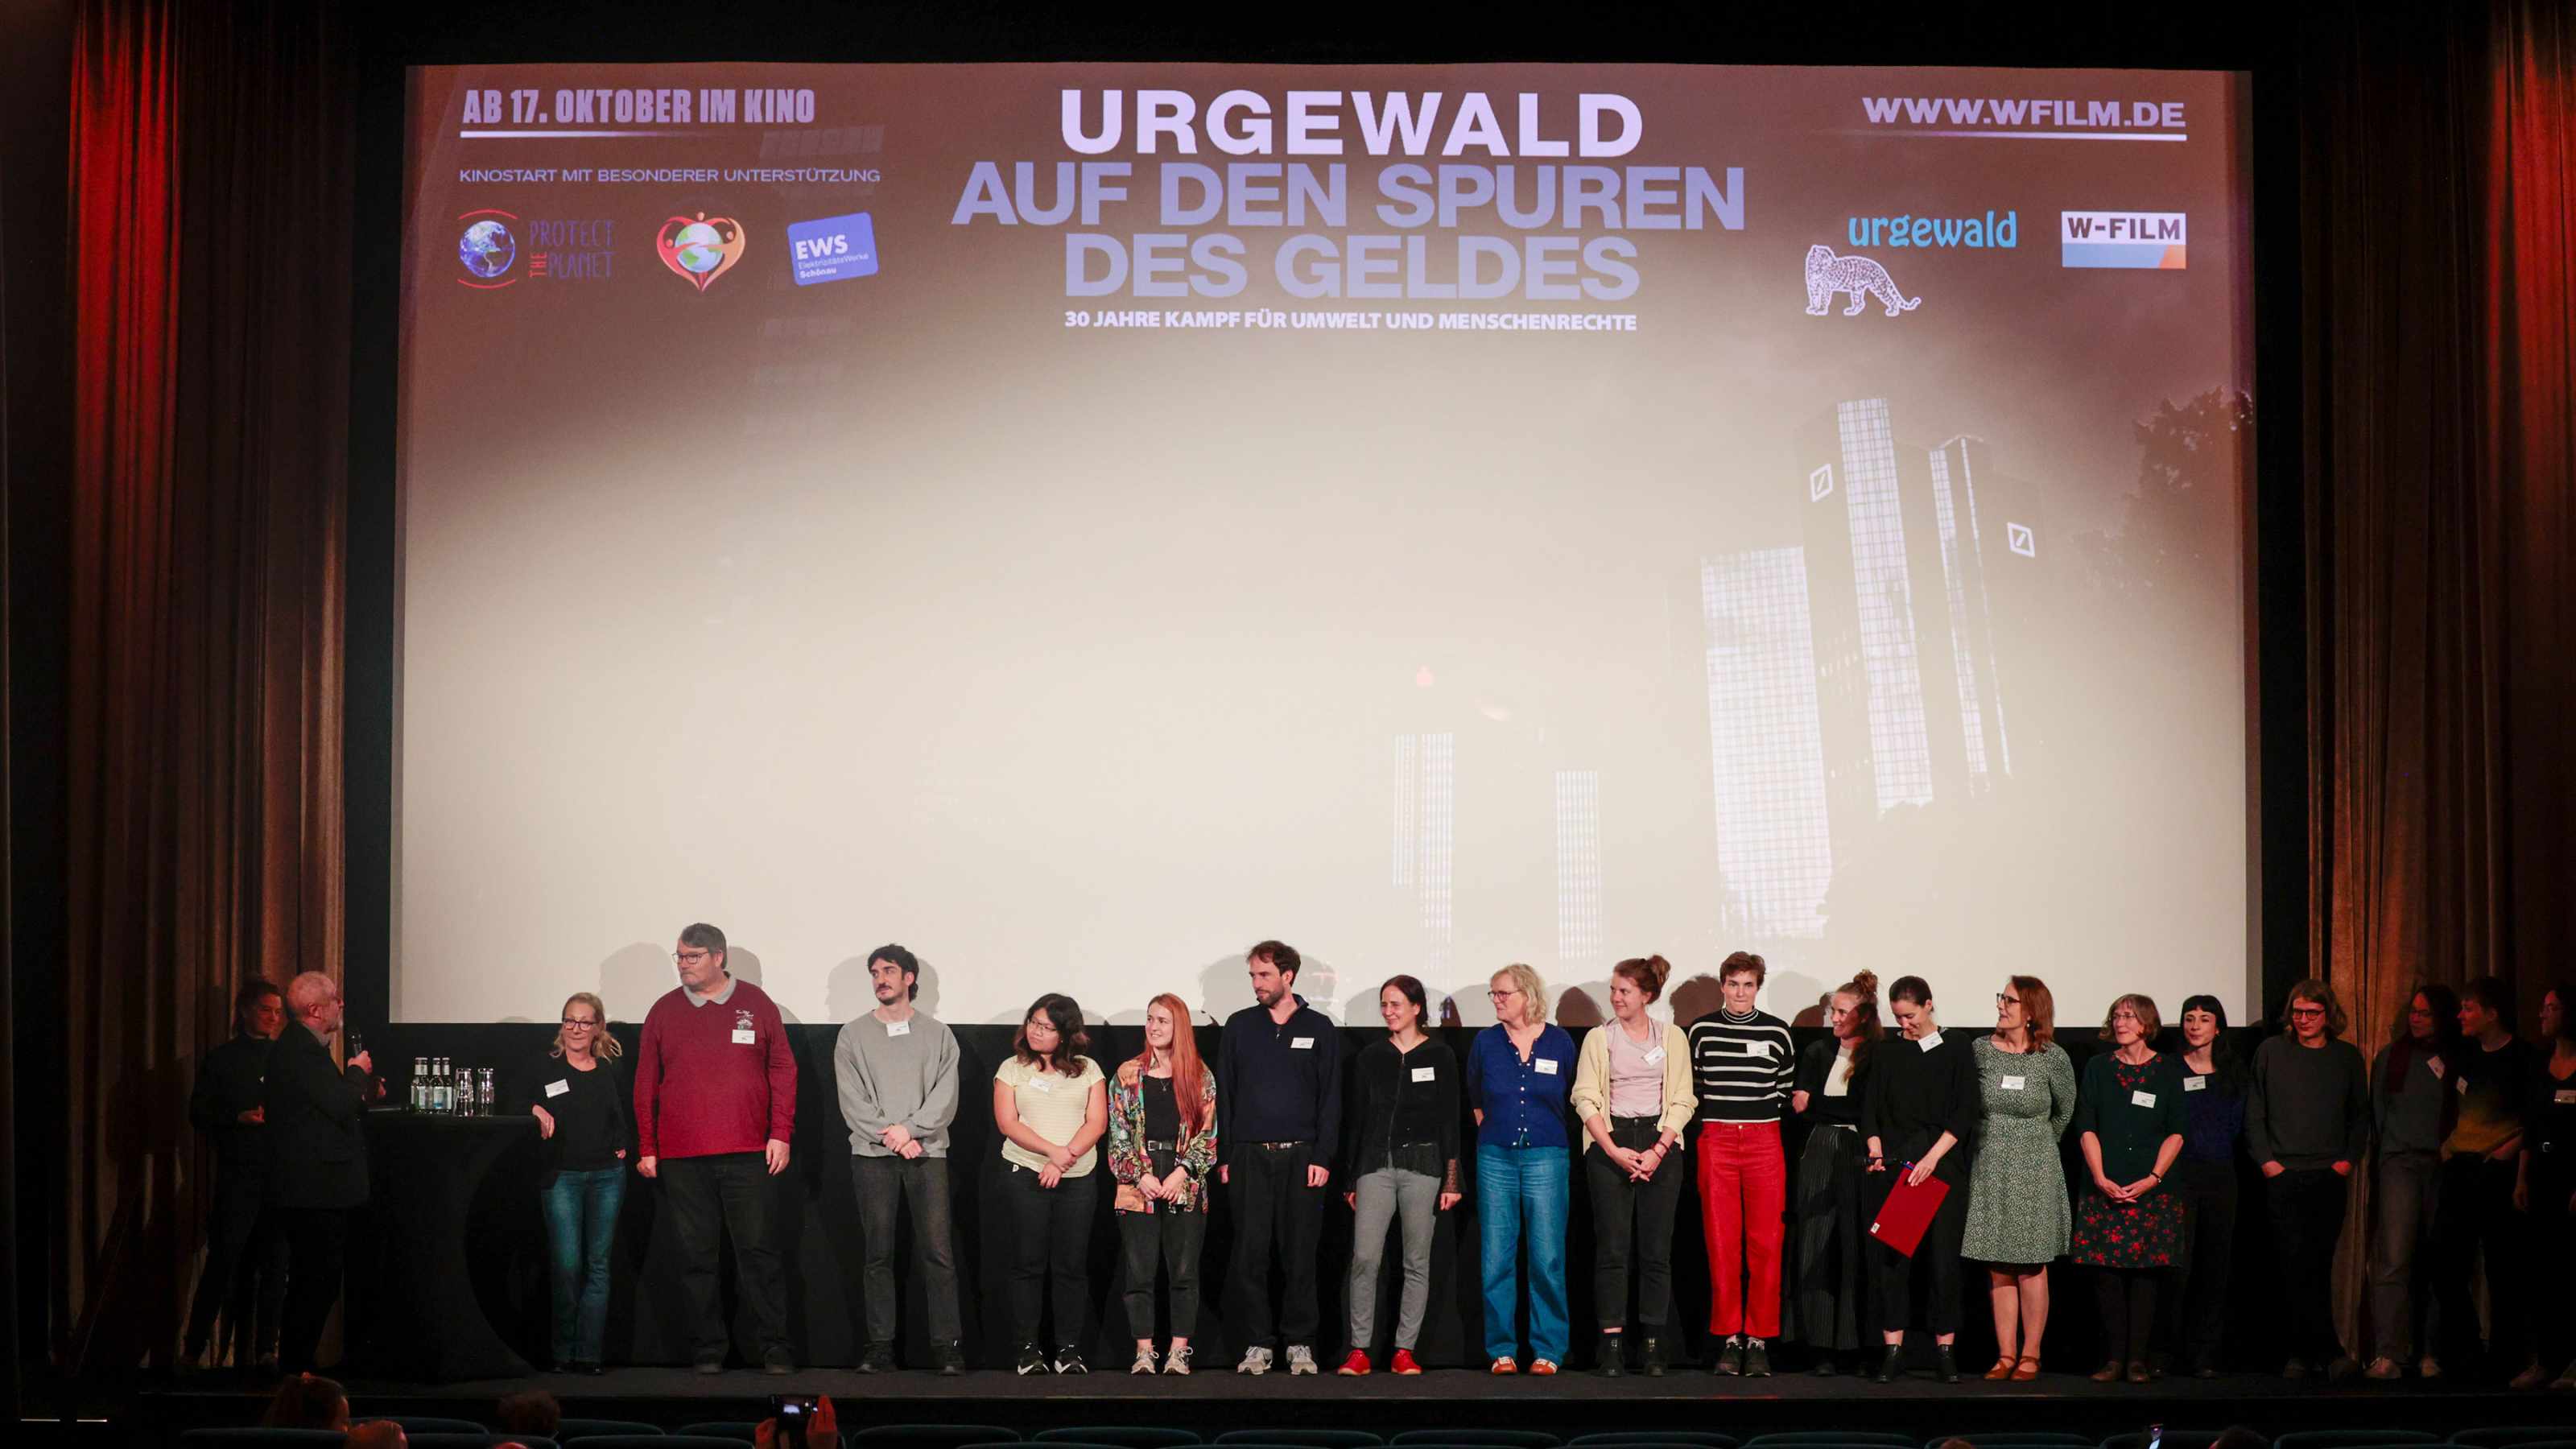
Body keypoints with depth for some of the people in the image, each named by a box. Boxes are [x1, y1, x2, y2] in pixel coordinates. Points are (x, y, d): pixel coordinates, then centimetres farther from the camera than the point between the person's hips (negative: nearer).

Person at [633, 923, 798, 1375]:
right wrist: (646, 1148, 5)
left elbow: (783, 1070, 6)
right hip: (681, 1158, 2)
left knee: (758, 1251, -2)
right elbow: (646, 1083, 10)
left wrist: (780, 1134, -2)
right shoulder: (664, 1011, 9)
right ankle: (708, 1349, 10)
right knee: (696, 1255, 3)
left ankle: (775, 1348, 4)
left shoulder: (756, 1004, 6)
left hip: (748, 1152, -2)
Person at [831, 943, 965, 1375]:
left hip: (927, 1152, -1)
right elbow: (852, 1099, 1)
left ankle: (947, 1346, -5)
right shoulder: (853, 1035, 11)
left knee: (938, 1251, -7)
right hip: (871, 1155, 1)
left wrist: (910, 1129, -13)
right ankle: (880, 1346, 5)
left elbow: (945, 1096, 0)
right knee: (877, 1253, 1)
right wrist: (889, 1136, -10)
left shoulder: (938, 1034, 10)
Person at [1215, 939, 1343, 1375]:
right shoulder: (1239, 1026, 9)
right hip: (1248, 1157, 1)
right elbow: (1224, 1094, 9)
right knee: (1250, 1254, 0)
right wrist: (1224, 1157, 2)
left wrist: (1322, 1157, -5)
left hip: (1301, 1157, -1)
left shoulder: (1319, 1028, 5)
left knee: (1299, 1255, 1)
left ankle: (1299, 1344, 9)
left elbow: (1330, 1099, 3)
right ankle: (1258, 1344, 7)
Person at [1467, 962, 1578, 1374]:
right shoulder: (1486, 1042, 6)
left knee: (1547, 1259, -3)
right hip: (1496, 1157, 2)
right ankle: (1502, 1350, 8)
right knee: (1496, 1259, 1)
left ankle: (1547, 1351, 5)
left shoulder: (1560, 1042, 2)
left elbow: (1571, 1098, 12)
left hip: (1546, 1157, -2)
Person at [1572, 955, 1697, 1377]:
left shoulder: (1672, 1037, 8)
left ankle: (1654, 1345, 2)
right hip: (1609, 1143, 0)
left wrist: (1658, 1150, -9)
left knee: (1656, 1248, -1)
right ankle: (1612, 1345, -6)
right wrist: (1615, 1151, -10)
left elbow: (1683, 1101, 4)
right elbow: (1586, 1099, 1)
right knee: (1612, 1247, -6)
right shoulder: (1598, 1039, 7)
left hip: (1660, 1141, 0)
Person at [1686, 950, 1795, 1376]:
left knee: (1766, 1243, -3)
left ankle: (1759, 1340, 3)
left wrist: (1767, 1116, 7)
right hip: (1715, 1140, 0)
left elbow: (1787, 1085, 14)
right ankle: (1729, 1340, 5)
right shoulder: (1701, 1030, 5)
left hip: (1764, 1140, 0)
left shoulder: (1777, 1032, 5)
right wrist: (1710, 1118, 7)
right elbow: (1689, 1085, 14)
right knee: (1721, 1244, -1)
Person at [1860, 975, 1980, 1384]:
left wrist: (1932, 1158, -12)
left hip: (1941, 1165, -2)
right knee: (1889, 1255, -3)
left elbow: (1964, 1115, -2)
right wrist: (1876, 1154, -6)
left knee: (1942, 1255, -3)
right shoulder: (1888, 1058, 13)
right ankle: (1893, 1348, 0)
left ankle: (1944, 1349, 3)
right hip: (1894, 1166, 2)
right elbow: (1871, 1111, 10)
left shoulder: (1956, 1056, 5)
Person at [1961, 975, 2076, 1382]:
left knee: (2031, 1267, 0)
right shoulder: (1981, 1050, 1)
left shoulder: (2054, 1058, -4)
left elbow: (2065, 1112, 12)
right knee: (1998, 1269, 3)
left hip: (2035, 1171, -2)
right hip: (1989, 1169, 2)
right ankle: (2005, 1355, 7)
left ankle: (2030, 1355, 5)